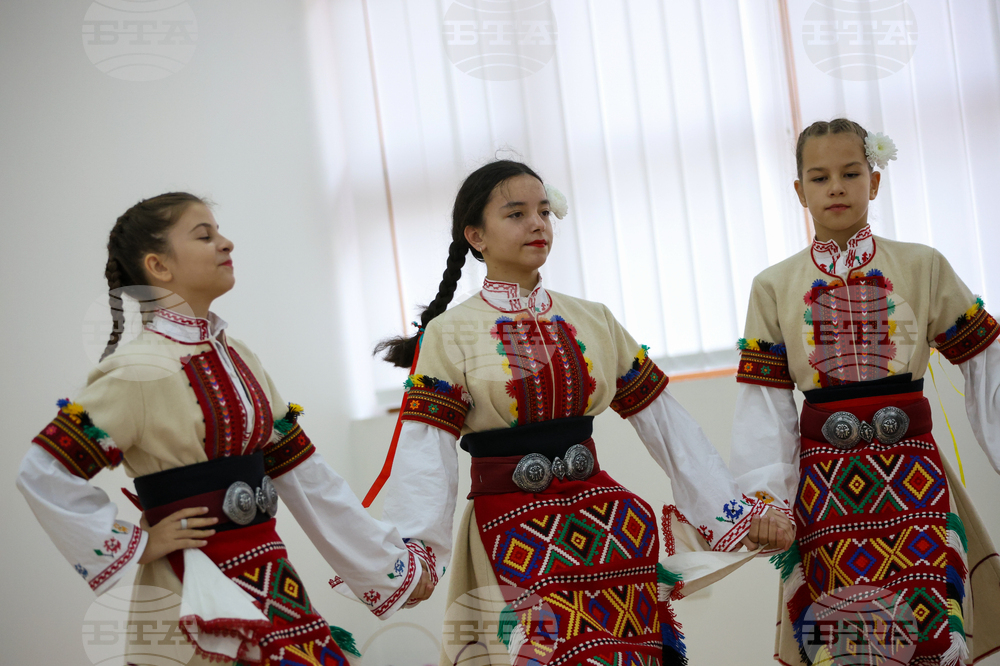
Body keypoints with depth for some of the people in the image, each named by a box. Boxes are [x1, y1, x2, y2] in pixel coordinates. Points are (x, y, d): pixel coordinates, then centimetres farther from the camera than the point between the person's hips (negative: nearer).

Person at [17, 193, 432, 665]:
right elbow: (43, 473, -17)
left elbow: (307, 477, 10)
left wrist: (393, 564, 10)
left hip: (270, 578, 7)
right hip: (194, 593, -6)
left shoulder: (236, 359, 7)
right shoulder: (141, 370, -14)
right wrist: (137, 546, -13)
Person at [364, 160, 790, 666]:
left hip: (605, 527, 4)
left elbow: (665, 422, 10)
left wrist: (737, 511, 6)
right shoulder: (448, 335, -3)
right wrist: (409, 555, -26)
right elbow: (426, 453, -12)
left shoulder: (594, 321, 8)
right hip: (511, 536, -3)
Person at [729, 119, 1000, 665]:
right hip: (825, 475, 0)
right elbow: (763, 403, 3)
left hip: (912, 472, 0)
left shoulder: (923, 267, 5)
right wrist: (764, 497, -6)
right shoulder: (774, 288, 6)